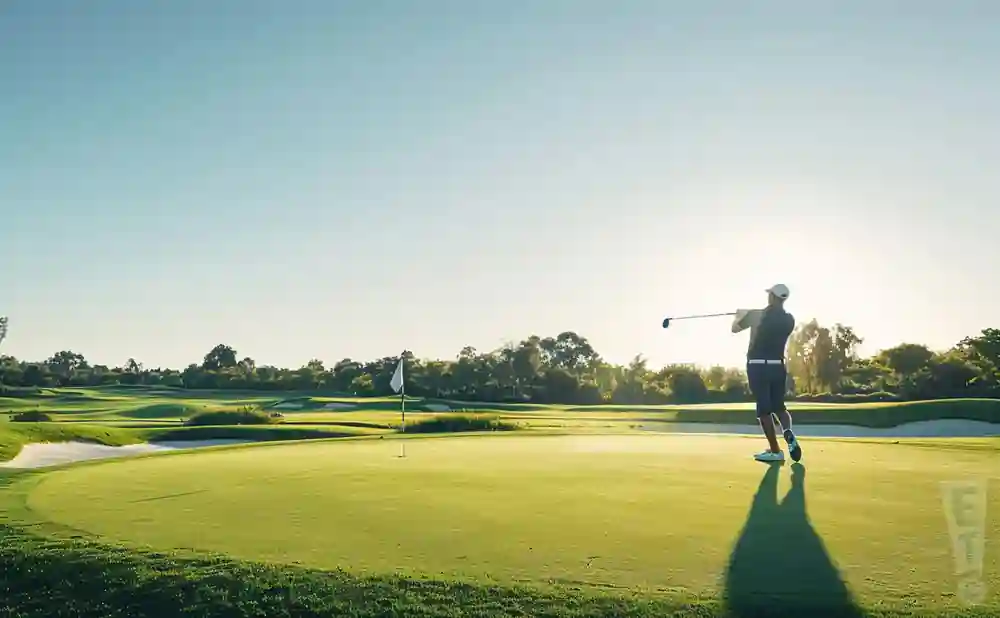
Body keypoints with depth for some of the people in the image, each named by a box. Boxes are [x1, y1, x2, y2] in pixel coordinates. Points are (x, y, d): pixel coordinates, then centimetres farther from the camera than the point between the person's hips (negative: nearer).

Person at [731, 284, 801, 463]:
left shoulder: (756, 315, -9)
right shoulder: (789, 319, 2)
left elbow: (735, 328, 5)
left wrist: (740, 315, 27)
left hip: (758, 366, -4)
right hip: (778, 366, 4)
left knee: (764, 409, 0)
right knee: (779, 406, 16)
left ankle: (775, 451, 0)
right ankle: (788, 432, -13)